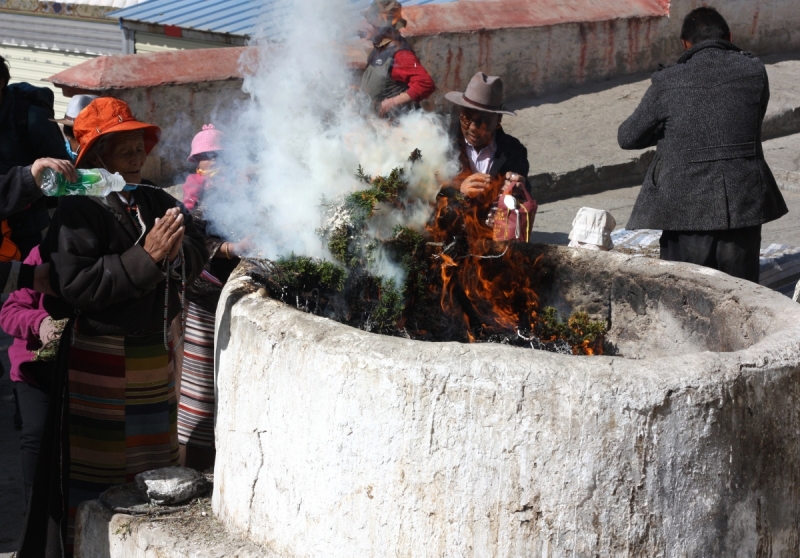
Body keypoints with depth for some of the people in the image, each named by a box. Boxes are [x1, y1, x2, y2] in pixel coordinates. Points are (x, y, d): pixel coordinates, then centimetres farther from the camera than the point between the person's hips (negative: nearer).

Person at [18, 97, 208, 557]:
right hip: (100, 360, -6)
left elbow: (197, 255, 4)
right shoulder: (79, 210, -11)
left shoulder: (157, 202, 8)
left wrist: (175, 251, -19)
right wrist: (145, 257, -24)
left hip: (156, 357, 7)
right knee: (94, 470, -1)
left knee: (154, 462, 16)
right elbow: (74, 285, -22)